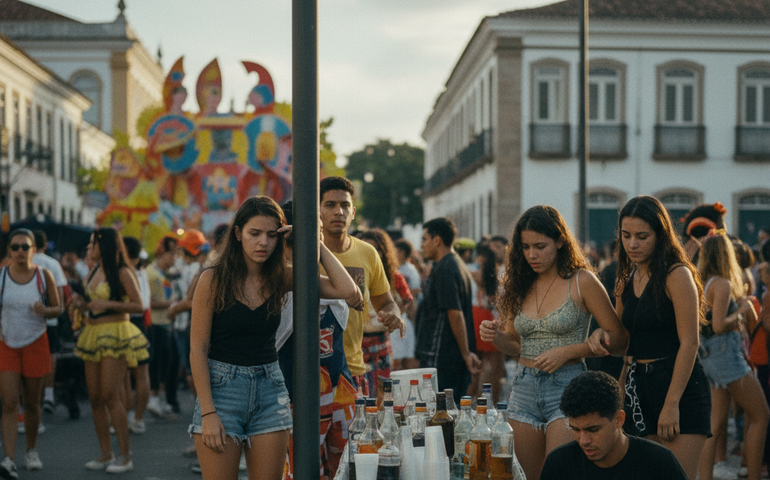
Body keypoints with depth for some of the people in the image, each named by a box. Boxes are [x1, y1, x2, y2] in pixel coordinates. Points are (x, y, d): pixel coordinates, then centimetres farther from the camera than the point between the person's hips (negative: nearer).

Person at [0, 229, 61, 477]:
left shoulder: (44, 275, -3)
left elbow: (58, 308, 3)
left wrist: (44, 311, -18)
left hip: (35, 343, 1)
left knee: (32, 403, 10)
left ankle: (31, 450, 31)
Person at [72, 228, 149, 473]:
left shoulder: (122, 273, -8)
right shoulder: (93, 273, 14)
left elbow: (138, 306, -12)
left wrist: (109, 304, -19)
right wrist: (82, 304, 4)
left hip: (116, 335, -8)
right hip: (93, 334, 8)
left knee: (111, 396, -12)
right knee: (95, 398, 5)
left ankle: (125, 455, -5)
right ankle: (106, 454, 12)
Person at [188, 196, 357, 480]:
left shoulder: (282, 277, 3)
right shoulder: (213, 280, -5)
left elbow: (346, 290, -7)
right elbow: (198, 350, -6)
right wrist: (208, 412, -12)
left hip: (270, 391, 4)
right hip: (221, 386, -3)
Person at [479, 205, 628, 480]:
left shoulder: (582, 282, -4)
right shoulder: (520, 285, 10)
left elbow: (619, 339, -4)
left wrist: (567, 352, -14)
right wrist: (496, 336, -4)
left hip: (566, 386, -5)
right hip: (524, 389, 5)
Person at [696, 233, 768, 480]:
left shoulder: (703, 283, 10)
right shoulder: (722, 284, -15)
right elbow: (719, 326, -21)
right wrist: (739, 313, -7)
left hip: (709, 355, 8)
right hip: (726, 353, -8)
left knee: (716, 422, 8)